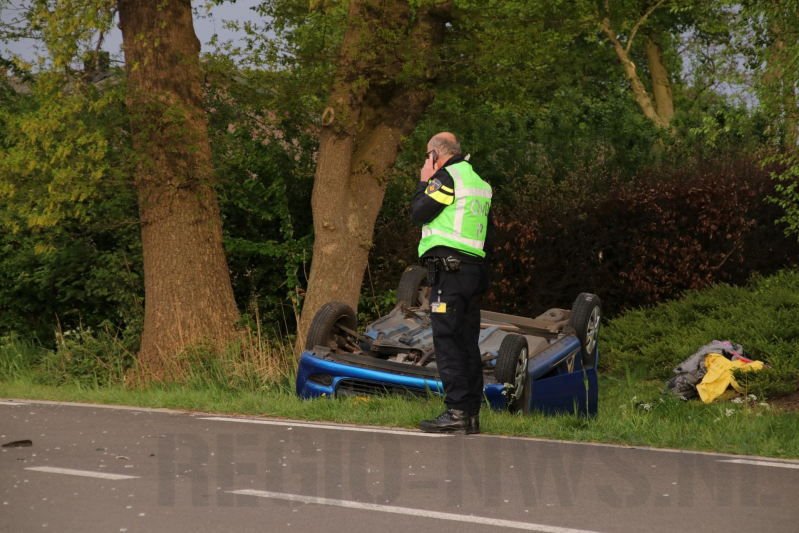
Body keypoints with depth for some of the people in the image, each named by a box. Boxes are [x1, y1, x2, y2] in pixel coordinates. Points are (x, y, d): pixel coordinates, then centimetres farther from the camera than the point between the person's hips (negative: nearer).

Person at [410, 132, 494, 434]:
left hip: (449, 268, -9)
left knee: (447, 339, -10)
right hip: (475, 268, 9)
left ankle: (456, 412, -16)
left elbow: (418, 213, -9)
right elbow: (489, 234, 23)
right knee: (468, 342, 9)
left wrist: (425, 181, 4)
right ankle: (471, 414, 9)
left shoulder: (446, 177, -7)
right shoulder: (479, 182, 21)